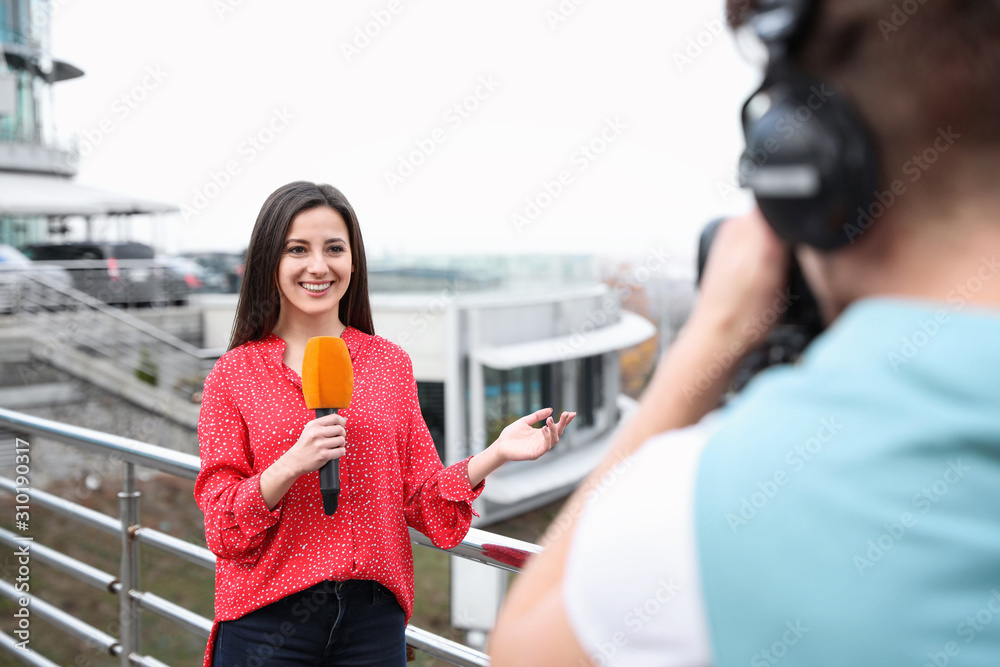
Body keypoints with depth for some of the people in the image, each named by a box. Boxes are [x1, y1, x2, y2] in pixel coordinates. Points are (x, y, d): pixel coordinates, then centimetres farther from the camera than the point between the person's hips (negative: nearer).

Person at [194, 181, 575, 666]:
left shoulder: (390, 364, 5)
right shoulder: (235, 373, -2)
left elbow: (422, 501, 5)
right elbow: (223, 526, -5)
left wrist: (496, 454, -10)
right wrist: (292, 465, -21)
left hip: (374, 617, 2)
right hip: (268, 623, -2)